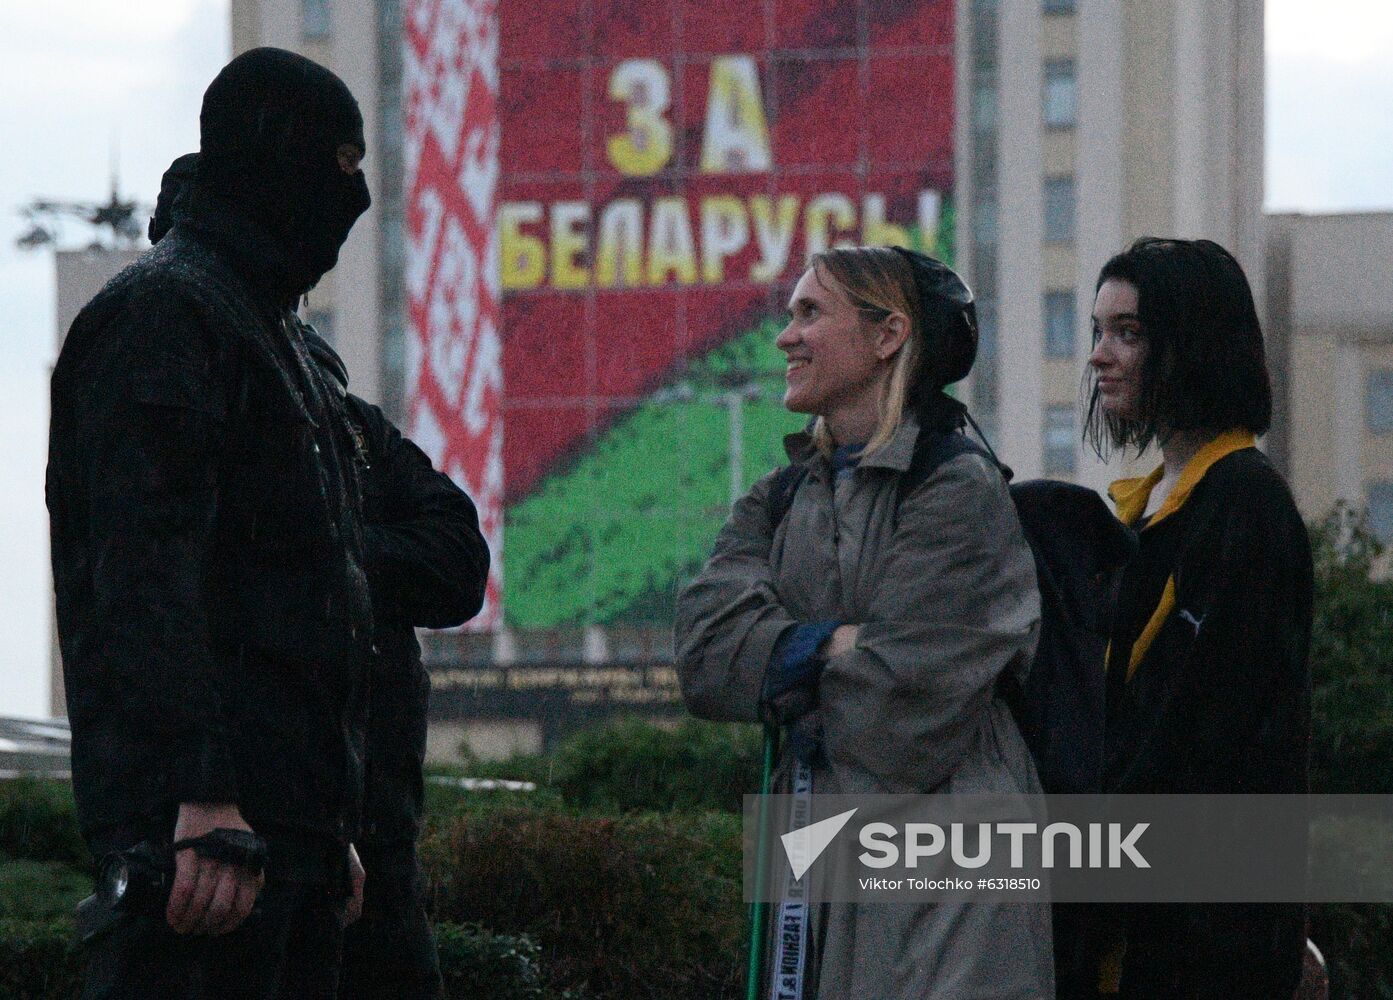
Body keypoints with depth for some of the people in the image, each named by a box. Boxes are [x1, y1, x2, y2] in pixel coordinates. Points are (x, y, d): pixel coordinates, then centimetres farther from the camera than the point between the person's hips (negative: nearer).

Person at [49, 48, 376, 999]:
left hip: (288, 823, 10)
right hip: (207, 821, -10)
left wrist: (331, 828, 28)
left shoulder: (269, 331, 26)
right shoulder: (163, 313, -7)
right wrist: (204, 799, -27)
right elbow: (148, 579, -19)